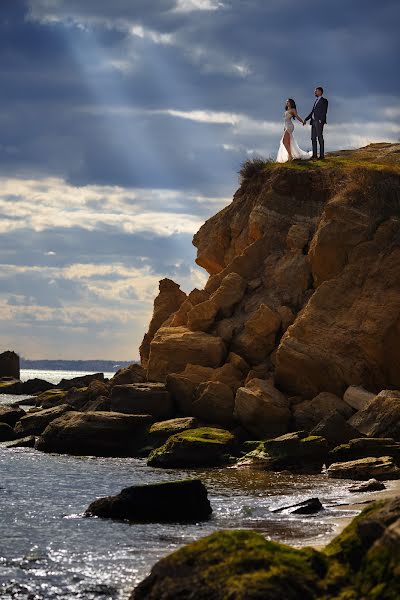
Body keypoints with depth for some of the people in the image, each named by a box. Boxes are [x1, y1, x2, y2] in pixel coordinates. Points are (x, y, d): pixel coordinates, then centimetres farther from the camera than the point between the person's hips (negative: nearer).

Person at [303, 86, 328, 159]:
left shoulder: (324, 101, -2)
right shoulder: (316, 101, 22)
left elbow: (324, 112, -11)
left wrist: (320, 120, -21)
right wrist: (306, 119, 14)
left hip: (319, 121, -8)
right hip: (313, 121, 8)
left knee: (320, 138, -8)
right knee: (313, 138, 4)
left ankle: (322, 155, -8)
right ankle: (314, 155, 5)